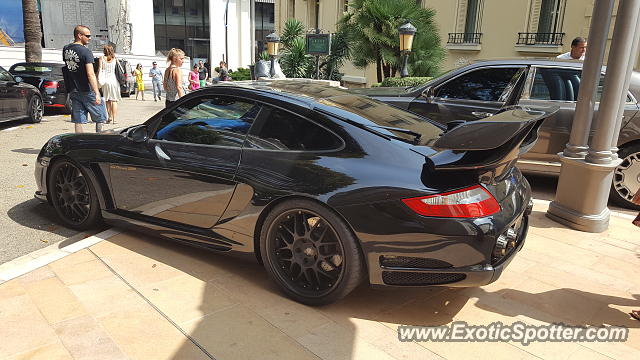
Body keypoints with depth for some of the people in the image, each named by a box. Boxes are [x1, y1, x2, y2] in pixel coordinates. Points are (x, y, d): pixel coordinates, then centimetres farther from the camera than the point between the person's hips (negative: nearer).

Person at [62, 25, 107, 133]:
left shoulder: (66, 49, 6)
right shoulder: (86, 52, -15)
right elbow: (90, 74, -23)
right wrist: (97, 93, -26)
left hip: (73, 91, 7)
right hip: (87, 91, -6)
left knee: (78, 121, 8)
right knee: (100, 117, 8)